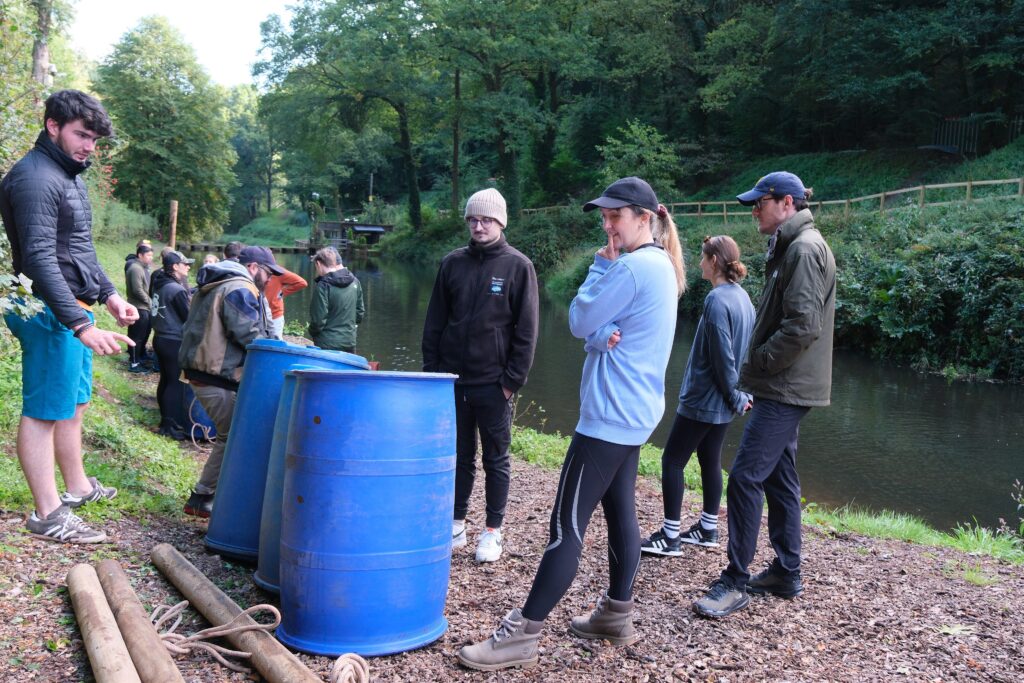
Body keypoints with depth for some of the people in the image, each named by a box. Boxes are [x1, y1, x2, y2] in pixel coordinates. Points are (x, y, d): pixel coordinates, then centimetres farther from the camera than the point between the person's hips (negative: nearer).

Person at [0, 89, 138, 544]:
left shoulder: (68, 175, 16)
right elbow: (40, 259, -23)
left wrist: (108, 294, 18)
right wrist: (79, 323, -29)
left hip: (76, 309, 10)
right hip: (50, 313, -10)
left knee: (73, 403, 18)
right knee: (43, 410, -3)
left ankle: (77, 487, 32)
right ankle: (48, 514, 3)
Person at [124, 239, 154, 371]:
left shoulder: (143, 267, 15)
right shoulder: (135, 268, -18)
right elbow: (137, 290, -24)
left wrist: (149, 302, 10)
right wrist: (149, 301, -12)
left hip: (144, 307, 10)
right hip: (139, 308, -10)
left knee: (144, 333, 22)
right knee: (136, 336, -5)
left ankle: (141, 355, 37)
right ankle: (134, 363, -1)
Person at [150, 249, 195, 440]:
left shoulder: (159, 285, 8)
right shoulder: (177, 290, -18)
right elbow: (189, 317, -15)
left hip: (160, 338, 9)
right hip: (174, 341, -9)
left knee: (166, 380, 16)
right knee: (176, 383, -4)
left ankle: (166, 420, 26)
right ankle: (170, 426, -4)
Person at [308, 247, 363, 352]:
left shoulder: (324, 286, -16)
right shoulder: (354, 281, 3)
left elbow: (318, 320, -14)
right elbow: (360, 313, 11)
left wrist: (312, 333, 5)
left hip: (327, 347, -6)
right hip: (350, 343, 6)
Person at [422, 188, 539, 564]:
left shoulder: (518, 266, -4)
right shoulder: (452, 263, 6)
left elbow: (526, 330, -5)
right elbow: (434, 321, 10)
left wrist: (513, 379, -10)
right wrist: (431, 369, 4)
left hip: (493, 383, -3)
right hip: (452, 379, 3)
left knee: (496, 459, 8)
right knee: (459, 456, 13)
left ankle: (493, 531, 18)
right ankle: (456, 525, 25)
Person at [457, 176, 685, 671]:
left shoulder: (632, 266, -18)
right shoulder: (661, 265, 13)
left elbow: (580, 321, -11)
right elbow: (595, 327, 9)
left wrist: (601, 267, -3)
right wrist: (604, 336, -14)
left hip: (609, 415, -10)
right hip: (634, 412, 11)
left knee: (567, 525, -8)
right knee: (620, 514, 15)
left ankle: (522, 634, -3)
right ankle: (616, 616, 25)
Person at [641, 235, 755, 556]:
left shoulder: (717, 300, -21)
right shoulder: (742, 297, 8)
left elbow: (723, 357, -20)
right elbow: (746, 350, 14)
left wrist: (735, 396, -9)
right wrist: (738, 395, 16)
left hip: (703, 400, -9)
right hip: (722, 404, 9)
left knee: (672, 460, -1)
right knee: (710, 459, 16)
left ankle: (670, 536, 3)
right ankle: (708, 529, 26)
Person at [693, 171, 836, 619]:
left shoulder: (805, 250, -14)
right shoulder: (789, 248, 18)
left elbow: (803, 326, -24)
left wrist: (759, 363, -14)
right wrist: (758, 368, 11)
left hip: (786, 390, -11)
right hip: (782, 388, 11)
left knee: (745, 476, -11)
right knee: (779, 478, 15)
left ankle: (735, 582, -4)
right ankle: (786, 573, 25)